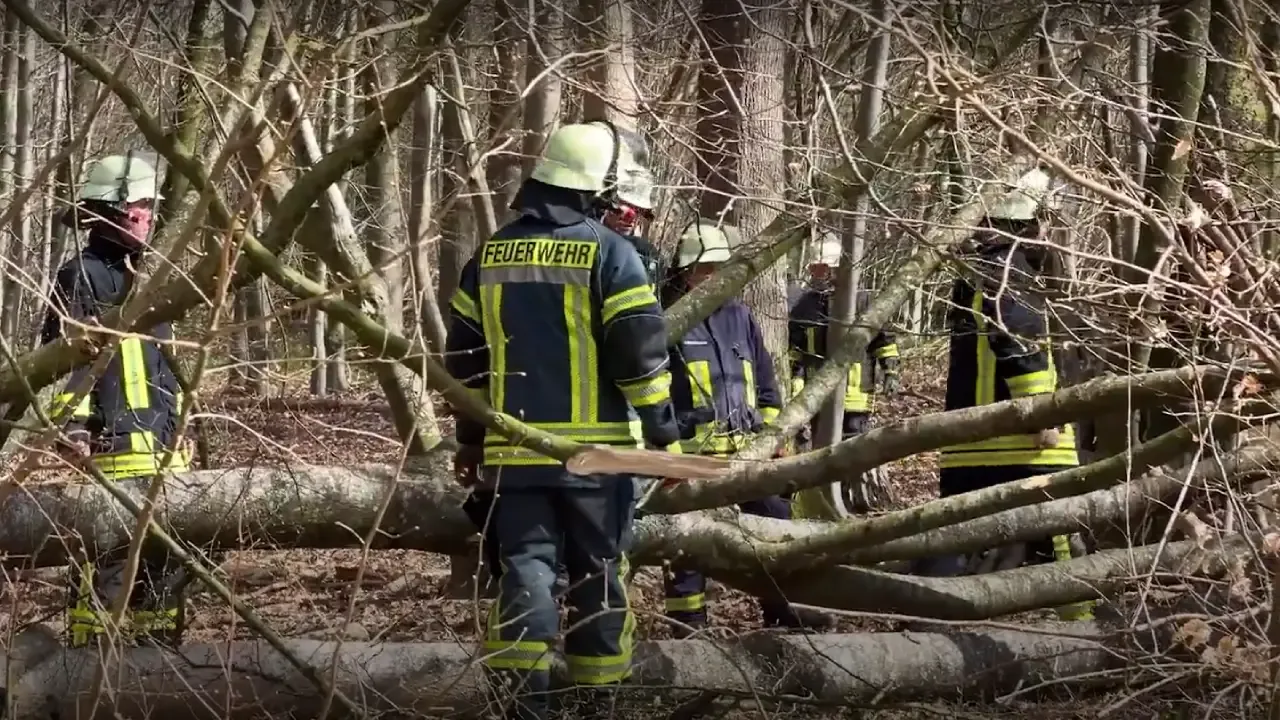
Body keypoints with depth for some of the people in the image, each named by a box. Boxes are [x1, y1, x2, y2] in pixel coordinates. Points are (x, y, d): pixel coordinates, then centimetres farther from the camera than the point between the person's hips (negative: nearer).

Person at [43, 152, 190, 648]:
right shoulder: (82, 277, -6)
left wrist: (180, 430, 27)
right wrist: (71, 425, -23)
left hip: (163, 446, 9)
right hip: (111, 445, -9)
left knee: (165, 552, 12)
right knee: (105, 552, -10)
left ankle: (159, 644, 21)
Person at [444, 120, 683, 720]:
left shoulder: (491, 255, 10)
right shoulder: (609, 253, -7)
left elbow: (464, 357, 14)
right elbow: (642, 354, -10)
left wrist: (470, 440, 23)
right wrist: (664, 435, -2)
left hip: (514, 448, 3)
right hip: (595, 447, -3)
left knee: (526, 565, 2)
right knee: (597, 570, 7)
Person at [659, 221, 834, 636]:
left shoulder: (740, 317, 13)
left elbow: (766, 384, 20)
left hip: (748, 450, 6)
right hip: (692, 453, -6)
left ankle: (782, 608, 20)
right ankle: (687, 624, 8)